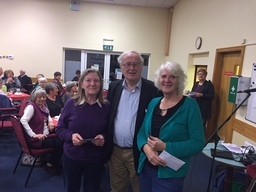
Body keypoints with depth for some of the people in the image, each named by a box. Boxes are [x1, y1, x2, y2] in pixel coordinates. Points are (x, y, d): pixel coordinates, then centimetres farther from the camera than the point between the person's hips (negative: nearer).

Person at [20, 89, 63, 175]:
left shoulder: (43, 106, 11)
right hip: (36, 140, -8)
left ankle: (55, 163, 13)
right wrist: (33, 135, -30)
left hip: (45, 135, 8)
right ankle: (49, 165, 6)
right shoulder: (31, 106, -14)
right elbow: (23, 120, -28)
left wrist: (50, 121, 6)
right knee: (59, 143, -17)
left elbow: (47, 115, 29)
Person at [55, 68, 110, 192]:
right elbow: (59, 129, -2)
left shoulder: (106, 106, -7)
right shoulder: (71, 103, -9)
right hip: (71, 157, 0)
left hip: (96, 160, 0)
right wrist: (71, 136, -21)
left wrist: (103, 137, -18)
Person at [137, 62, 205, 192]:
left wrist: (165, 147, -23)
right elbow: (142, 131, 5)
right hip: (146, 167, 5)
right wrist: (146, 148, -16)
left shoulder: (189, 105, -11)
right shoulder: (153, 103, 4)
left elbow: (198, 142, -15)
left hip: (170, 173, -5)